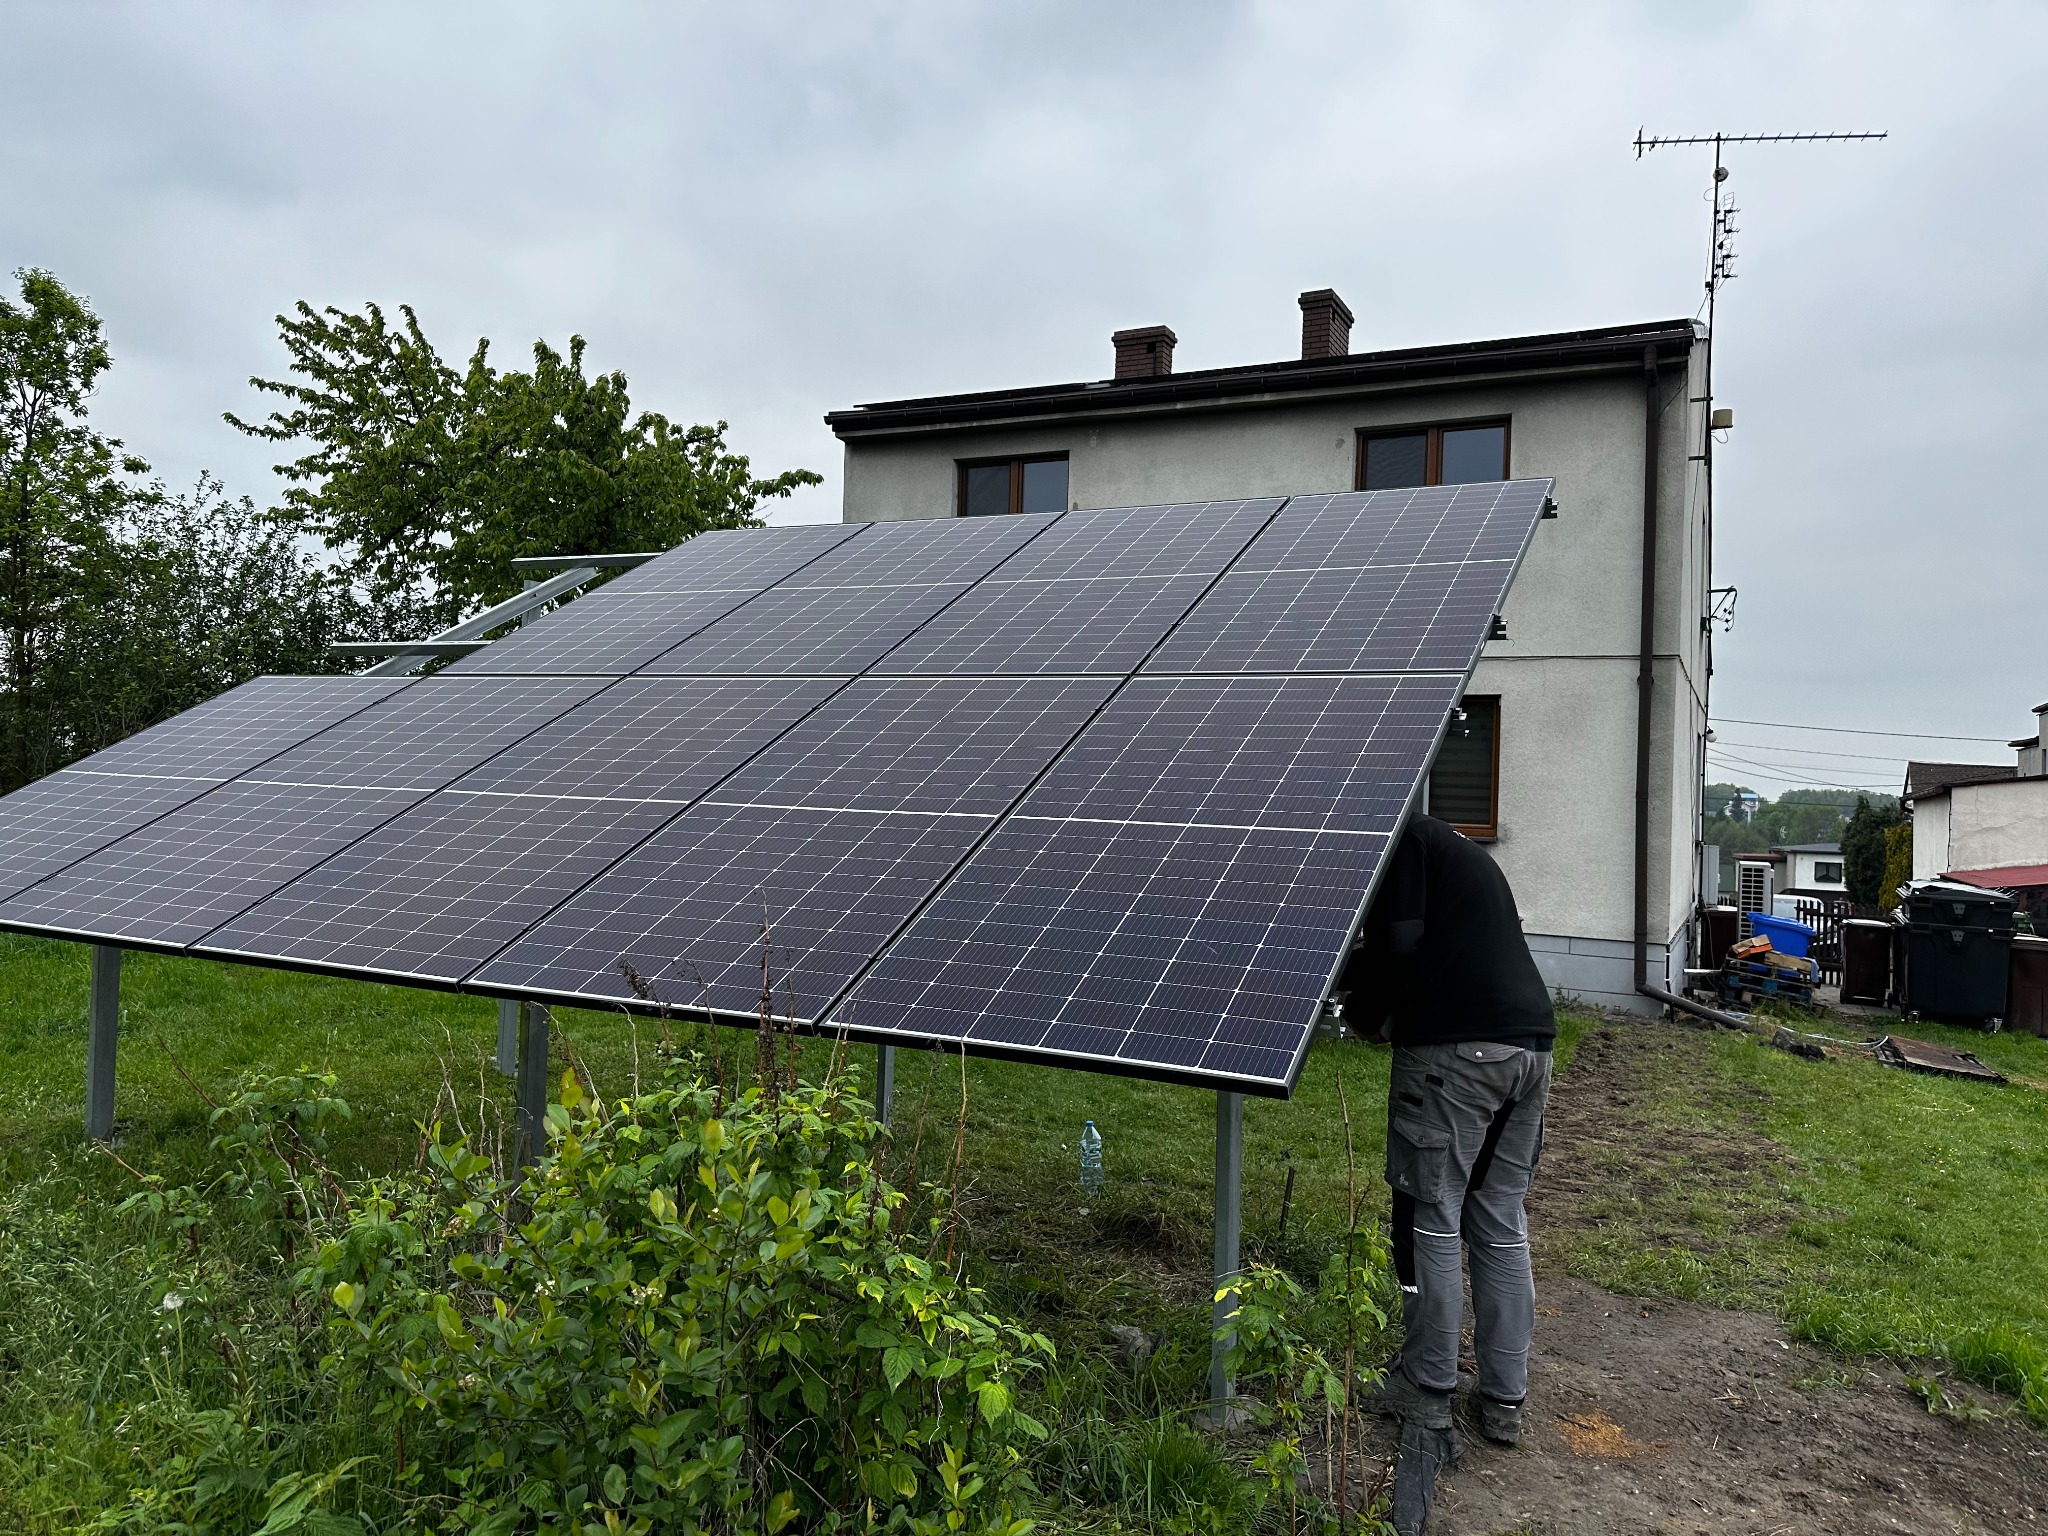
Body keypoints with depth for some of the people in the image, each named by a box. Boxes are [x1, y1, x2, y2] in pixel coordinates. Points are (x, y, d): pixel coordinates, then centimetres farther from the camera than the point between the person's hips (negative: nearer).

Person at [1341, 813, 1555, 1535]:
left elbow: (1398, 941, -11)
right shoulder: (1464, 850, 27)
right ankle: (1504, 1400, 19)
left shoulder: (1402, 835, 1)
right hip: (1530, 1042, 8)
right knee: (1502, 1225, 13)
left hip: (1453, 1047, -8)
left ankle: (1429, 1391, 10)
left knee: (1431, 1218, 2)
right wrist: (1380, 1007, 23)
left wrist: (1364, 1007, 6)